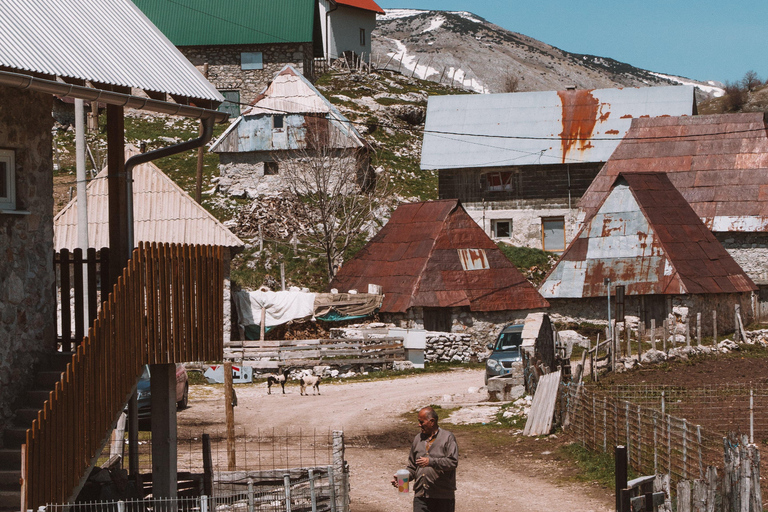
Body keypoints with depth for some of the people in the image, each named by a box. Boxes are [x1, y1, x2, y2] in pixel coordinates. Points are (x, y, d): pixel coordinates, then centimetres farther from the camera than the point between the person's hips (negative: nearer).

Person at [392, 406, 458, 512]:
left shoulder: (447, 438, -1)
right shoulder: (418, 439, 16)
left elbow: (453, 462, -14)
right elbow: (412, 467, 21)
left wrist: (431, 462, -23)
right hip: (421, 495, 4)